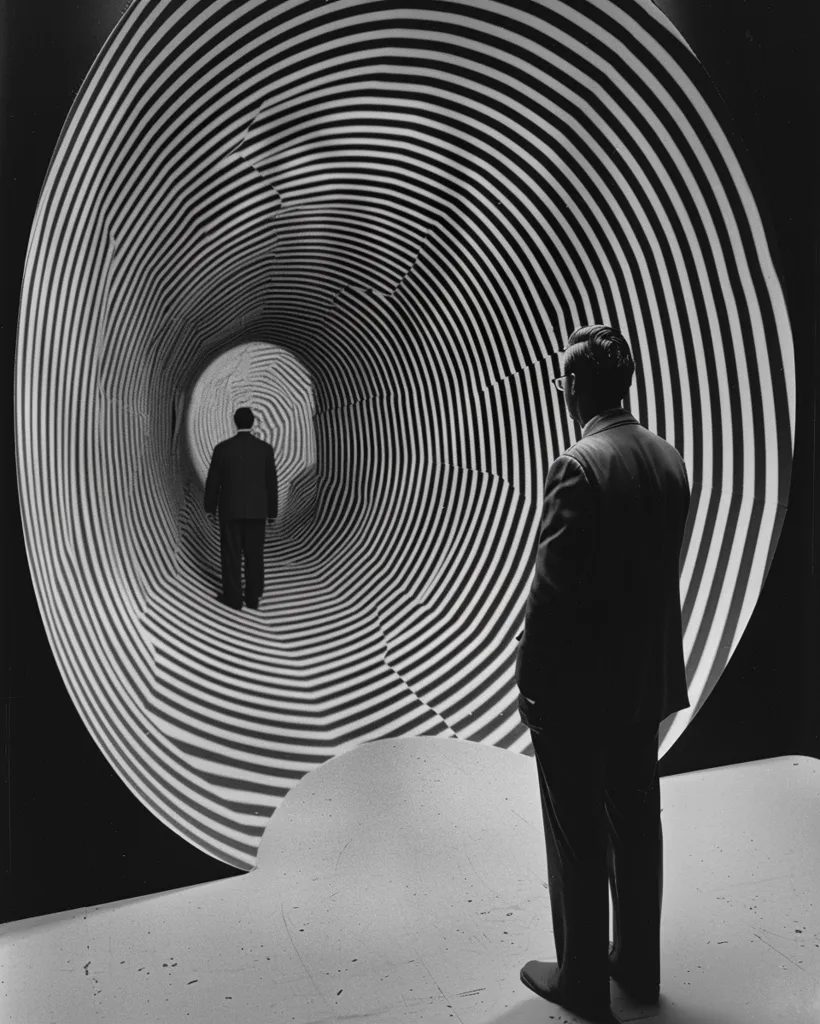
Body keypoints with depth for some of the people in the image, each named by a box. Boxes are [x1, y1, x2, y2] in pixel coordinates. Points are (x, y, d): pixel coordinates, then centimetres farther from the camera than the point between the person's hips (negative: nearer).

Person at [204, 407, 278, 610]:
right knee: (254, 554, 9)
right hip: (256, 509, 2)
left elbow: (213, 481, -3)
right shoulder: (265, 448, -5)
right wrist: (271, 511, 8)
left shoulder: (223, 447, -8)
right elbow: (271, 483, -1)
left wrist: (210, 508, 9)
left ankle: (233, 598, 10)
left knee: (231, 554, 6)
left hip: (230, 509, -2)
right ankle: (253, 597, 14)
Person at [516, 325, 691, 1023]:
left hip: (577, 685, -7)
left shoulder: (578, 467, -21)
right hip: (648, 677, 7)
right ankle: (639, 966, 38)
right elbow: (666, 568, 7)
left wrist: (529, 681, -10)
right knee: (637, 823, 20)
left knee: (579, 837, 10)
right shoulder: (669, 459, 2)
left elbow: (553, 586, -21)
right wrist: (645, 651, 15)